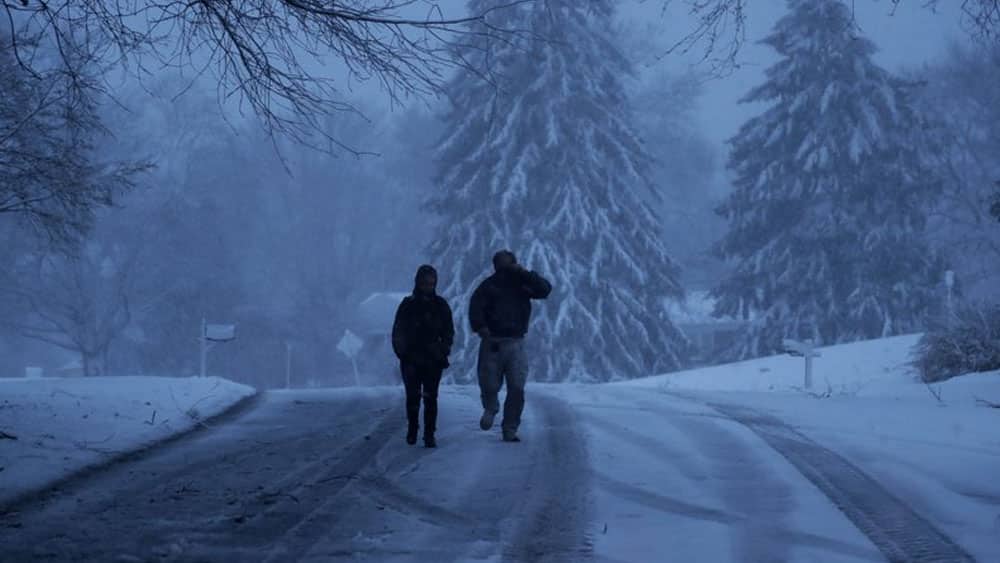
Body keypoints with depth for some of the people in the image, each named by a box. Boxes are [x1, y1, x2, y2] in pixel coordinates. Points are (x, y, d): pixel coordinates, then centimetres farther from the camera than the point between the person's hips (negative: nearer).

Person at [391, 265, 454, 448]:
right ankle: (412, 429, 19)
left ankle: (429, 435, -2)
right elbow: (398, 332, 4)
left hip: (433, 359, 1)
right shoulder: (408, 305, 2)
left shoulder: (441, 305, 7)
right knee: (413, 397, 0)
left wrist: (443, 350, 0)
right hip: (411, 360, -1)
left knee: (430, 398, -4)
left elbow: (448, 331, 14)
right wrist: (402, 353, -6)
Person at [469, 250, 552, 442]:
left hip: (516, 344, 1)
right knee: (489, 387, 3)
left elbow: (545, 289, -4)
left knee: (517, 389, -6)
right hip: (492, 344, -1)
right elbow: (475, 308, -8)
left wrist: (525, 274, -11)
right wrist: (480, 327, -25)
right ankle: (491, 409, 38)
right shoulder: (488, 286, 2)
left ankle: (510, 430, 2)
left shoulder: (522, 285, 8)